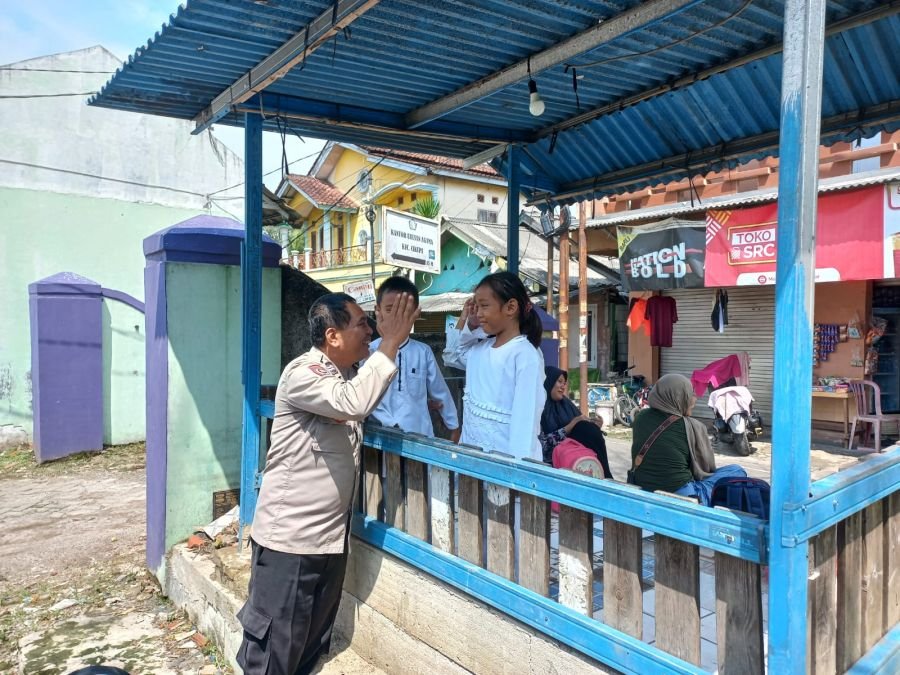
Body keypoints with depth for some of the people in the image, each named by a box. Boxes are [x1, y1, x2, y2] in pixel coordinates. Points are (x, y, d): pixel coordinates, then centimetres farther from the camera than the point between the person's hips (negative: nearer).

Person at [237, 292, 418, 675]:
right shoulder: (301, 373, -19)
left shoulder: (350, 374, 9)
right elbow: (354, 403, -36)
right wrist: (390, 342, -28)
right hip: (288, 536, -8)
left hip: (332, 535, 8)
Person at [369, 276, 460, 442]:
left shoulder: (423, 351, 1)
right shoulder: (369, 351, -5)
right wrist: (390, 424, -16)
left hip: (421, 435, 2)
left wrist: (454, 428, 17)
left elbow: (440, 392, 11)